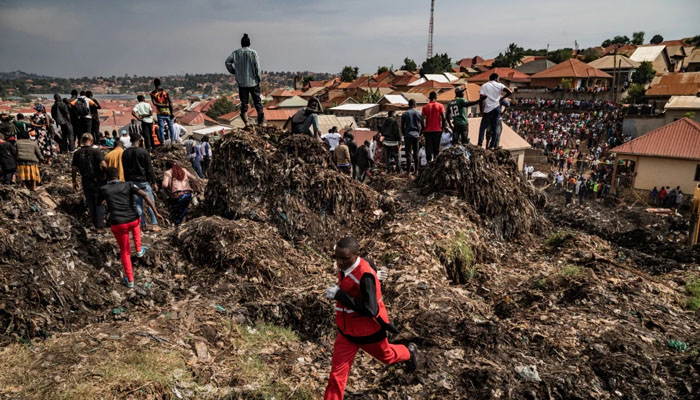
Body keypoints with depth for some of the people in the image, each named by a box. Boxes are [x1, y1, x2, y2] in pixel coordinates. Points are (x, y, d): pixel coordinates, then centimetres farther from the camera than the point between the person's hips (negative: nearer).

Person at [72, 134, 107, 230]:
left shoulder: (77, 153, 0)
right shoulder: (96, 151, -13)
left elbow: (74, 168, 4)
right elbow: (103, 165, -24)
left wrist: (74, 181, 14)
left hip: (86, 182, 3)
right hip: (97, 181, -3)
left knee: (90, 204, 14)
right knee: (99, 203, 6)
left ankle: (95, 225, 22)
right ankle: (100, 226, 7)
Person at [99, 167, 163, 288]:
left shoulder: (103, 189, 4)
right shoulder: (129, 185, 4)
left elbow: (100, 203, 23)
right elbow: (145, 195, -10)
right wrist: (156, 213, -11)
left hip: (117, 225, -1)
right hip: (133, 221, 1)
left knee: (124, 251, 20)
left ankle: (130, 279, 23)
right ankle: (138, 250, 45)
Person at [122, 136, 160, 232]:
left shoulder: (125, 153, 5)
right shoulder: (143, 151, -10)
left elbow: (125, 170, 10)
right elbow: (149, 169, -9)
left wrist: (127, 182, 18)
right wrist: (154, 182, -4)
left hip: (131, 182, 4)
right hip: (144, 181, -4)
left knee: (138, 204, 9)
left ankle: (143, 225, 11)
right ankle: (154, 225, -1)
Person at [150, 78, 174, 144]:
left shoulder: (152, 93, -1)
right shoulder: (165, 91, -4)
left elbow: (154, 103, -14)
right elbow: (170, 103, -8)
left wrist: (164, 105, -11)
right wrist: (172, 113, -5)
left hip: (160, 113, 0)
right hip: (167, 112, 0)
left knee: (161, 128, 5)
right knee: (170, 126, 12)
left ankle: (162, 142, 5)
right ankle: (172, 140, 16)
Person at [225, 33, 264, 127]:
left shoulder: (236, 53, 1)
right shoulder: (253, 53, -7)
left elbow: (227, 62, -5)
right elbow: (257, 67, -10)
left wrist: (234, 71, 6)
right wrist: (258, 79, 0)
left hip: (241, 82, 2)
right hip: (253, 81, -2)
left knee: (244, 102, 6)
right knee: (257, 100, 9)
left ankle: (246, 122, -1)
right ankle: (261, 119, 7)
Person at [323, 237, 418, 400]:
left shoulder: (365, 275, -33)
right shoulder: (343, 266, -9)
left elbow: (370, 310, -36)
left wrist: (339, 295, -38)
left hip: (368, 331, -5)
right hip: (346, 331, 5)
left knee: (386, 355, 26)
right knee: (337, 374, 3)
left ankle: (409, 352, 59)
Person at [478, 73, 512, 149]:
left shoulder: (484, 86, 3)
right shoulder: (499, 85, 5)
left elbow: (481, 99, -7)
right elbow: (510, 92, -5)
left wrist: (481, 111, 1)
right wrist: (502, 98, 10)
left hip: (488, 109, -2)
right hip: (497, 108, 2)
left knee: (482, 127, 7)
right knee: (495, 127, 10)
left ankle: (480, 143, -4)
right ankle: (493, 145, 10)